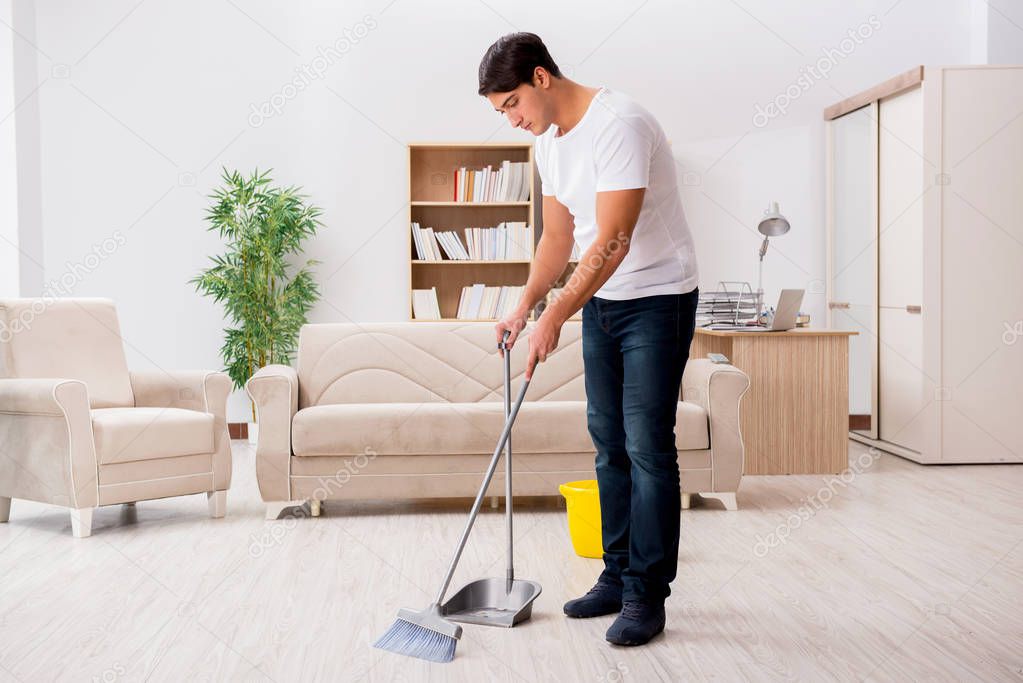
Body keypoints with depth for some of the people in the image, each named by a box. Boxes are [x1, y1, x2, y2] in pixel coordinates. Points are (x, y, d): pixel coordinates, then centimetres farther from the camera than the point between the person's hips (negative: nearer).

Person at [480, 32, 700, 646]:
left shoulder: (618, 124, -22)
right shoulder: (549, 140, 7)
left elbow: (613, 240, -27)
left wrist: (554, 318, -27)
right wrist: (525, 306, -1)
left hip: (658, 300, -9)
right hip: (601, 301, 9)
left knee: (648, 447, -8)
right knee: (609, 444, 11)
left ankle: (646, 596, 2)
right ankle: (617, 578, 22)